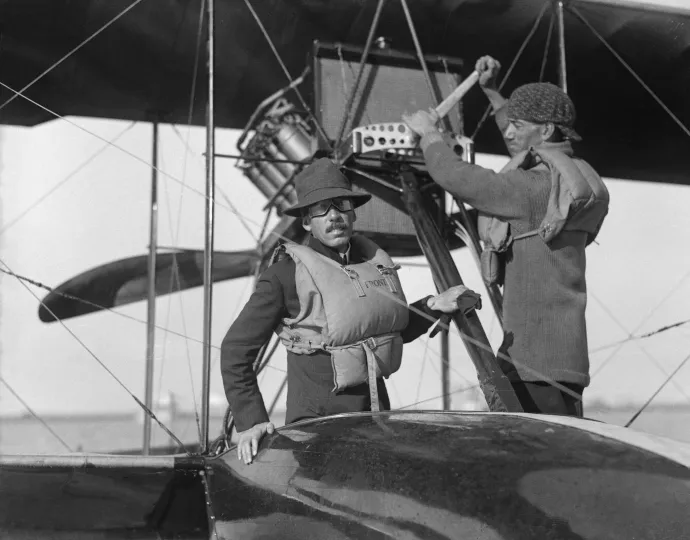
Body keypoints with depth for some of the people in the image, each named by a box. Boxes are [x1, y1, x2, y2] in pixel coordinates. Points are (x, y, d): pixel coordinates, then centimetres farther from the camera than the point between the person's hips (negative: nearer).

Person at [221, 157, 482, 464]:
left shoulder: (375, 259, 5)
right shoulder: (286, 276, -13)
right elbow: (236, 349, -8)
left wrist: (434, 306, 6)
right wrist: (250, 420, -14)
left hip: (376, 415, 6)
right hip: (316, 424, -5)